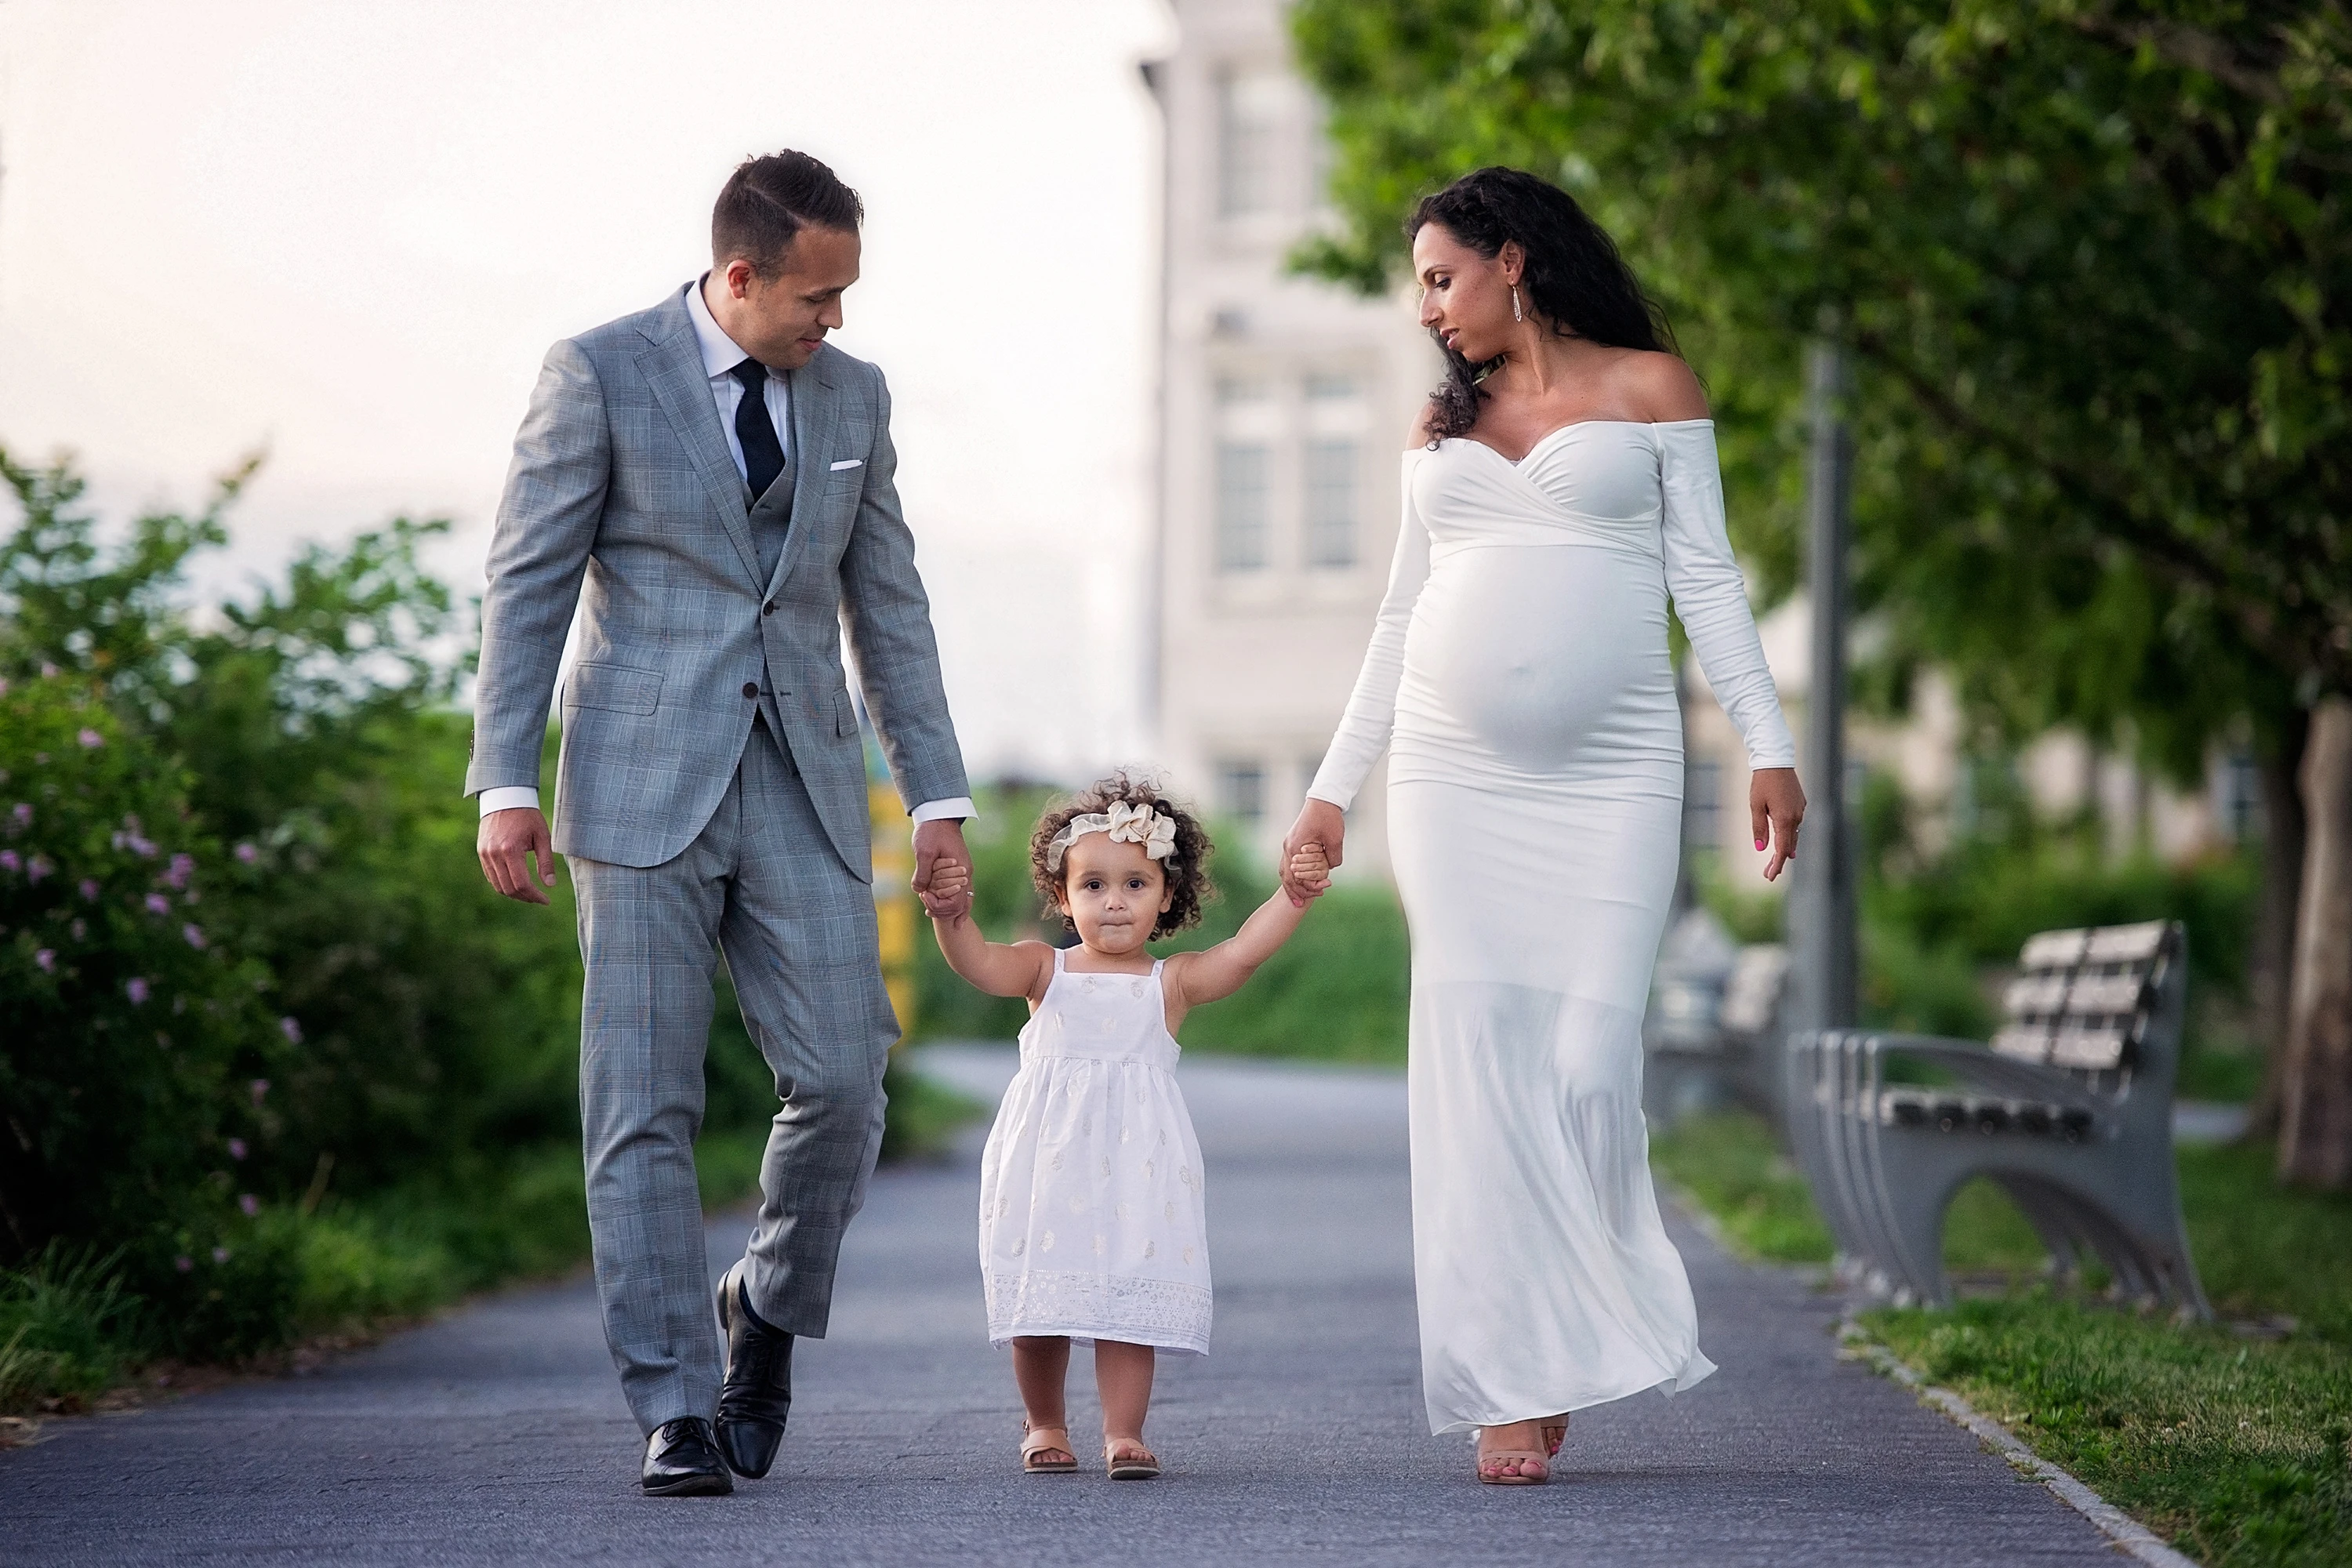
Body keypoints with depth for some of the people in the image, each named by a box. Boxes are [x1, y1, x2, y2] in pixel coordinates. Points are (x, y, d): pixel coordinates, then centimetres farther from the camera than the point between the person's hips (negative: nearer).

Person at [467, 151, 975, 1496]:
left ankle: (770, 1309, 22)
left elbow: (890, 602, 15)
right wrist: (507, 783, -9)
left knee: (844, 1084, -5)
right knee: (646, 1109, -3)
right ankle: (676, 1410, 4)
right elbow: (527, 582, -3)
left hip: (804, 787, 3)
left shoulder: (854, 395, 10)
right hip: (645, 788, -3)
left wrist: (937, 788, 10)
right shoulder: (601, 374, -3)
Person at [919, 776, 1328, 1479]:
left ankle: (1123, 1431, -1)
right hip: (1047, 1163, 1)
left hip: (1137, 1163, -1)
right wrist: (952, 917, -31)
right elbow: (982, 963, -11)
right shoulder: (1047, 971, 6)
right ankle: (1044, 1423, 25)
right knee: (1042, 1296, 6)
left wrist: (1292, 895, -22)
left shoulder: (1172, 982, 5)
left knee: (1129, 1297, -6)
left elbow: (1244, 950, -8)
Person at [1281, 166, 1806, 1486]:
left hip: (1610, 781, -3)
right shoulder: (1442, 425, 17)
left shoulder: (1648, 386, 7)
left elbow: (1706, 577, 4)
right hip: (1454, 779, 3)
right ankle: (1511, 1382, -2)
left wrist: (1770, 745, -4)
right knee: (1478, 1064, -5)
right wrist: (1335, 785, 17)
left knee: (1588, 1059, -10)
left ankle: (1586, 1327, 11)